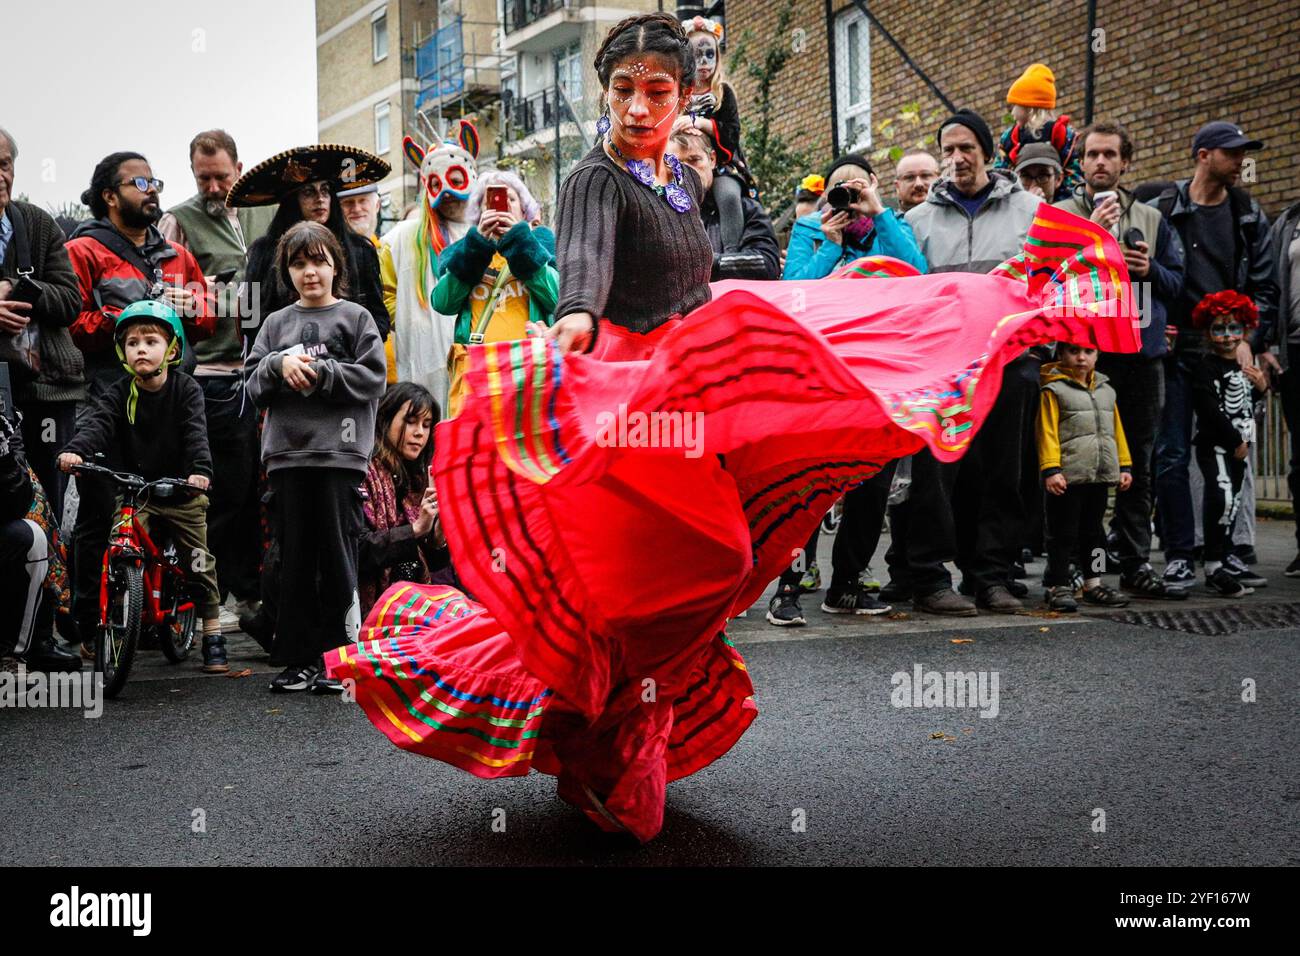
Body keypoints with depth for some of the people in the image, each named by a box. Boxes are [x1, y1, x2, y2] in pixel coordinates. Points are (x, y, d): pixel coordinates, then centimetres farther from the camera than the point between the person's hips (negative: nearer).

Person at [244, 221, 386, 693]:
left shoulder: (356, 317, 6)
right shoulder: (276, 323, 15)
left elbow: (373, 378, -3)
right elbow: (252, 384, 11)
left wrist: (320, 372, -11)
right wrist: (280, 364, -7)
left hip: (340, 452, -3)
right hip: (286, 453, 3)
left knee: (338, 558, -3)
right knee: (295, 560, 6)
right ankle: (299, 658, 12)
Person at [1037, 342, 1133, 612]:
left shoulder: (1106, 391, 16)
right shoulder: (1054, 390, -4)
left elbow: (1116, 430, 20)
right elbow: (1047, 433, -10)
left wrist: (1125, 466, 15)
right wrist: (1051, 469, -17)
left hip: (1101, 476, 6)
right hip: (1068, 477, -6)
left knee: (1093, 531, 15)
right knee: (1064, 533, -3)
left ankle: (1093, 584, 24)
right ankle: (1058, 587, 1)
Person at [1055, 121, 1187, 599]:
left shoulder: (1152, 219, 14)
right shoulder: (1060, 215, 3)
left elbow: (1177, 283, 14)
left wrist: (1150, 270, -6)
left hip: (1142, 352, 4)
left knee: (1137, 467, 7)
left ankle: (1136, 565, 13)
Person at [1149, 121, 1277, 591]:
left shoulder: (1250, 216, 10)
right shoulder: (1162, 212, 2)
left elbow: (1263, 286, 9)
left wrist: (1251, 343, -2)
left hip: (1230, 352, 3)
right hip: (1177, 352, -2)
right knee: (1172, 455, -3)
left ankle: (1227, 551, 13)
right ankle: (1179, 556, 2)